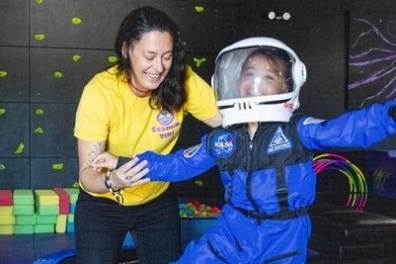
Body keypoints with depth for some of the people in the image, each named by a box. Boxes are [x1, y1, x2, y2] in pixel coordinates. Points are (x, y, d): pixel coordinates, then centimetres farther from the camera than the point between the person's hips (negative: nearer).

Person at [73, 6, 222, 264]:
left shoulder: (182, 81, -18)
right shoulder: (100, 91, -26)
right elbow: (87, 174, -27)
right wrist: (112, 181, -47)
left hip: (158, 200, 3)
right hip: (102, 204, -2)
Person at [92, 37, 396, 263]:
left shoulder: (297, 130, -12)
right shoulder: (222, 139, 1)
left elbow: (349, 128, -25)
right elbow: (179, 164, 10)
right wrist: (124, 163, 8)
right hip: (233, 231, 3)